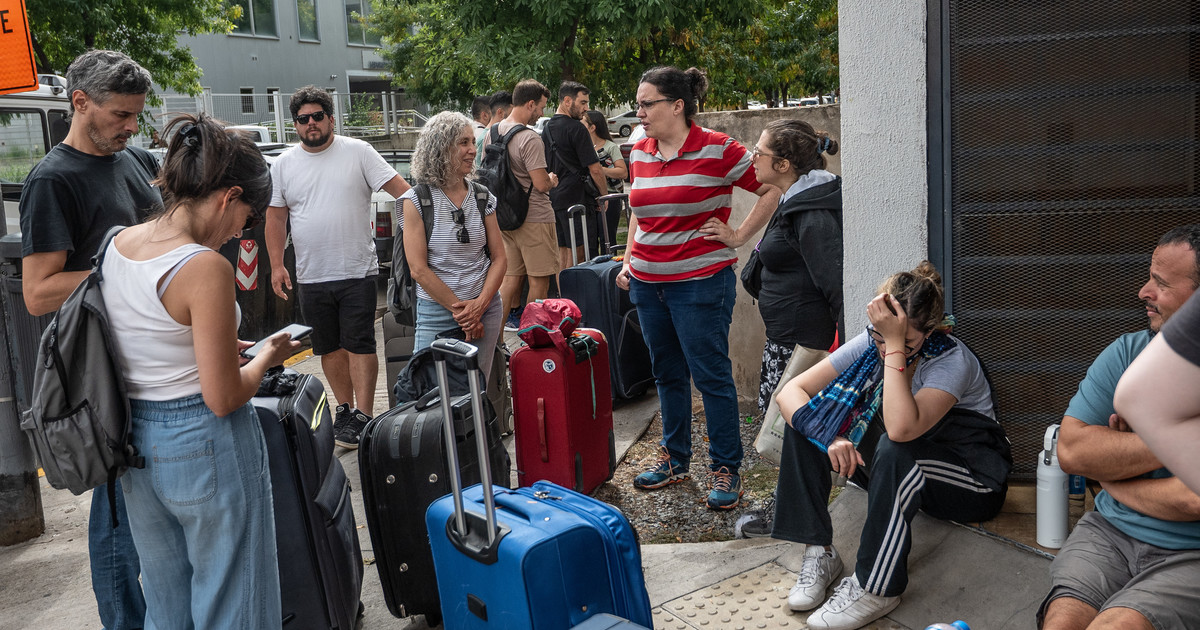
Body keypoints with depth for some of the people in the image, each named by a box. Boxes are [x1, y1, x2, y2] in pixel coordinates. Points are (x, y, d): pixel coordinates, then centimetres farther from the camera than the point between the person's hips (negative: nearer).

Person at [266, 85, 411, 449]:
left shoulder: (358, 152, -1)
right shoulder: (283, 165, 8)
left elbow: (398, 187, -6)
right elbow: (276, 217, 11)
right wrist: (276, 264, 5)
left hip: (357, 272, -4)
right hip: (311, 278, 4)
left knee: (360, 345, -3)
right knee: (330, 348, 12)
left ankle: (363, 415, 0)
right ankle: (345, 407, 26)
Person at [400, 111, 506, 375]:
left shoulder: (483, 197, 6)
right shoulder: (415, 200, -5)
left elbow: (499, 258, 5)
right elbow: (419, 269, -9)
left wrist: (479, 305, -9)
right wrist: (460, 310, -11)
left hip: (486, 309, 4)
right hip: (437, 312, -3)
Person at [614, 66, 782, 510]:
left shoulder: (717, 150, -9)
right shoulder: (639, 154, 10)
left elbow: (771, 190, -4)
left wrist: (738, 236, -6)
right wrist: (629, 261, 16)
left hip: (700, 282, -6)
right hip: (647, 282, 6)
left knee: (711, 375, -2)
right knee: (667, 374, 15)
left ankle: (725, 469, 11)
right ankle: (675, 458, 30)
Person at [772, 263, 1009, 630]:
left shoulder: (951, 360, -26)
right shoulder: (870, 344, -12)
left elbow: (902, 429, -44)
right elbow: (789, 391, -16)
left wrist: (898, 347, -41)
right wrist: (830, 438, -32)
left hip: (973, 477, -5)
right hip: (901, 476, 6)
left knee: (895, 451, -38)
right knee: (805, 421, -12)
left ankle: (874, 589, -25)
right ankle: (820, 553, -11)